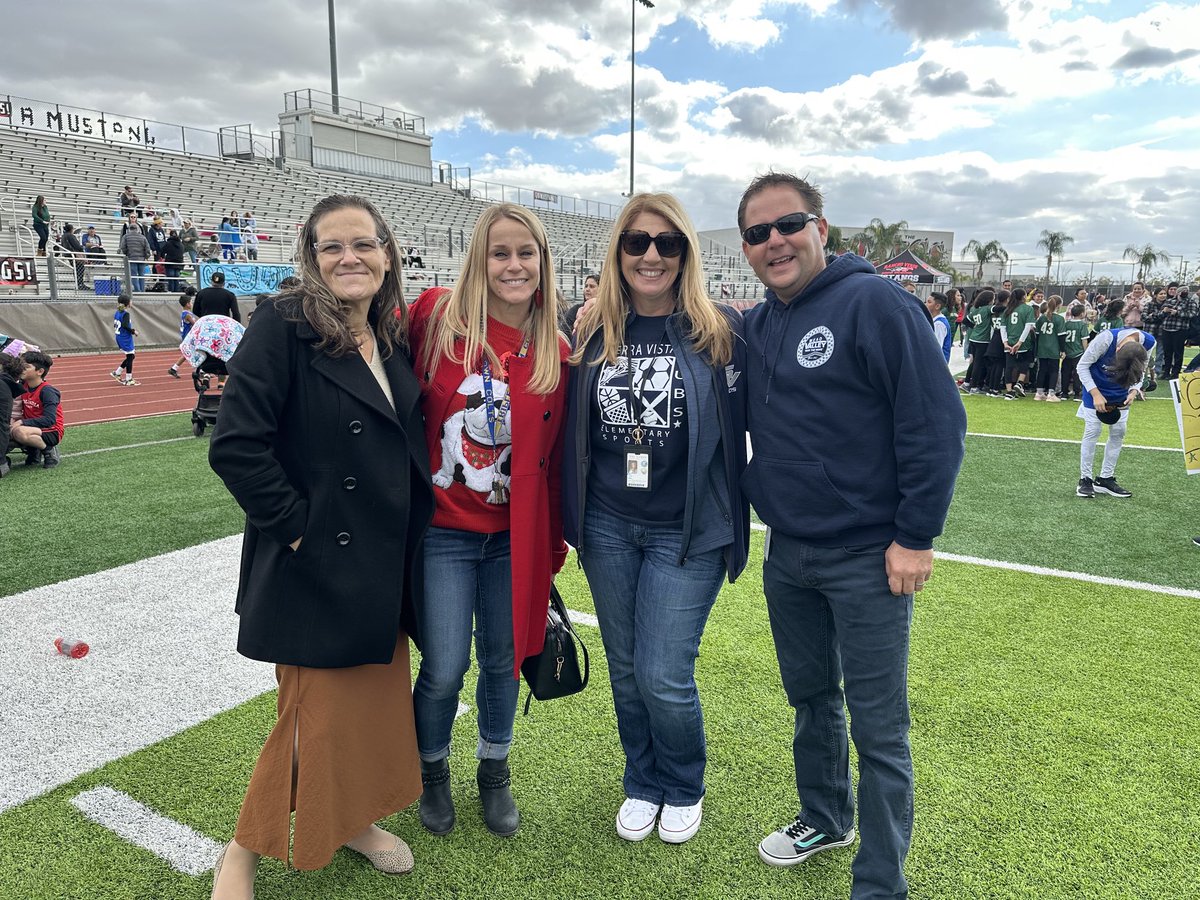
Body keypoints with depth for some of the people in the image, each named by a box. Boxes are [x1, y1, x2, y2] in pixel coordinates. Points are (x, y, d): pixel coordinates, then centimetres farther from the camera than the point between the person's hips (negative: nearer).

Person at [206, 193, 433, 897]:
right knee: (319, 715, 3)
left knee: (377, 700, 17)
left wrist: (409, 536, 8)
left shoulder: (395, 338, 7)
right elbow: (236, 445, -20)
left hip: (384, 567, 6)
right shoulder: (284, 326, -13)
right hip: (316, 568, -6)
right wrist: (294, 525, -17)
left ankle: (355, 818, 41)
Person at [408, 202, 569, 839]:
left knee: (501, 660, 14)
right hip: (442, 529, -2)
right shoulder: (435, 317, -8)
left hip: (513, 536, 2)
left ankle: (494, 773, 40)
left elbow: (554, 460, 4)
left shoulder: (556, 355, -1)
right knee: (445, 669, 2)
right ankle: (432, 771, 34)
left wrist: (552, 547, 8)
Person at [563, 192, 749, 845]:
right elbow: (571, 430, 10)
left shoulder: (722, 330, -6)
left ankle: (684, 787, 30)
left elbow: (752, 425, -1)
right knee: (626, 669, 14)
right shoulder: (592, 331, 2)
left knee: (663, 675, -1)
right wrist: (568, 517, 10)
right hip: (607, 528, 3)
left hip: (688, 531, -3)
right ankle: (643, 783, 39)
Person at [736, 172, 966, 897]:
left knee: (877, 728, 4)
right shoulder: (755, 326, 8)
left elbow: (937, 421, -16)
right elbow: (743, 425, 21)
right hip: (787, 554, 7)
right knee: (811, 698, 21)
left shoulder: (875, 302, -13)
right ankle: (825, 819, 44)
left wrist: (916, 536, -15)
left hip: (869, 559, -6)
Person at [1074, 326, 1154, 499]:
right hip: (1096, 388, -4)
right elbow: (1083, 366, -21)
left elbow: (1140, 372, -2)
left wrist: (1134, 391, -20)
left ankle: (1105, 479, 14)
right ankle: (1085, 479, 2)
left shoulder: (1148, 343, -21)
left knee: (1118, 432, 4)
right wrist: (1096, 394, -26)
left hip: (1120, 393, 4)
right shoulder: (1105, 339, -34)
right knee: (1092, 431, -6)